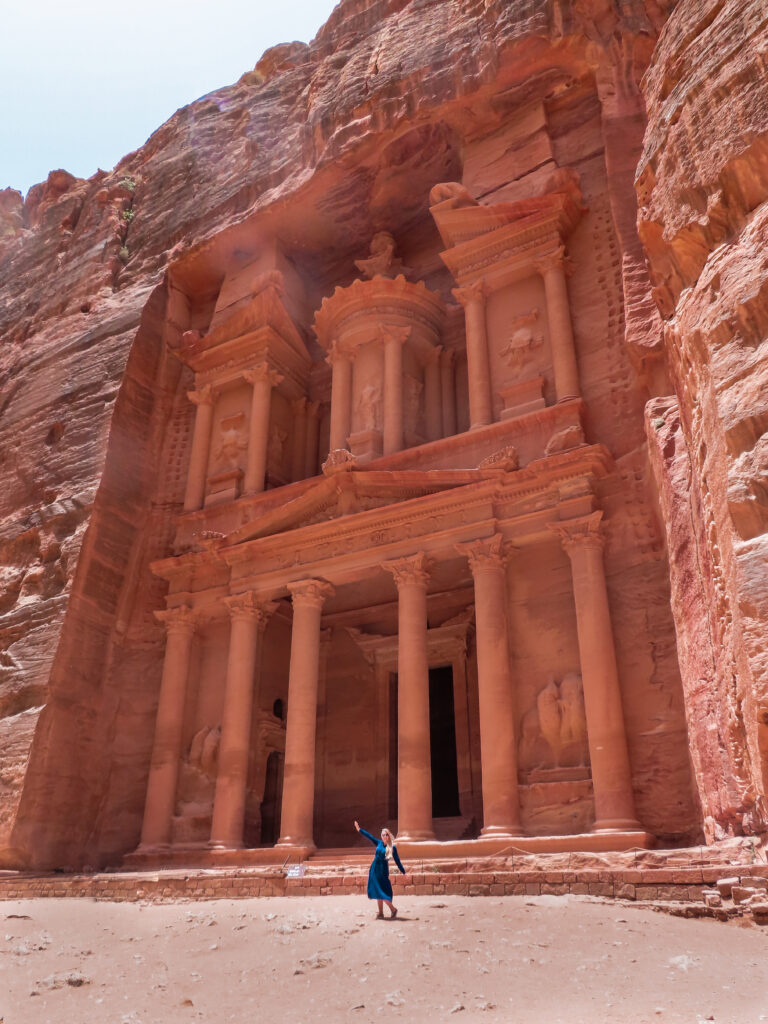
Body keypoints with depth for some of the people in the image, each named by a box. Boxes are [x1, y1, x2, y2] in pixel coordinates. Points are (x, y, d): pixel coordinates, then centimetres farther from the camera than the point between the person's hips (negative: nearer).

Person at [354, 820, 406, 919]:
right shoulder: (379, 843, 6)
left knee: (383, 892, -7)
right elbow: (369, 836, 8)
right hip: (374, 869, 5)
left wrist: (403, 872, 0)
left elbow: (397, 861, -1)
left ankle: (393, 909, 8)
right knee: (377, 891, 8)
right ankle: (381, 912, 17)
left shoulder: (392, 847, -5)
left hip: (383, 870, -5)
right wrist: (359, 829, 5)